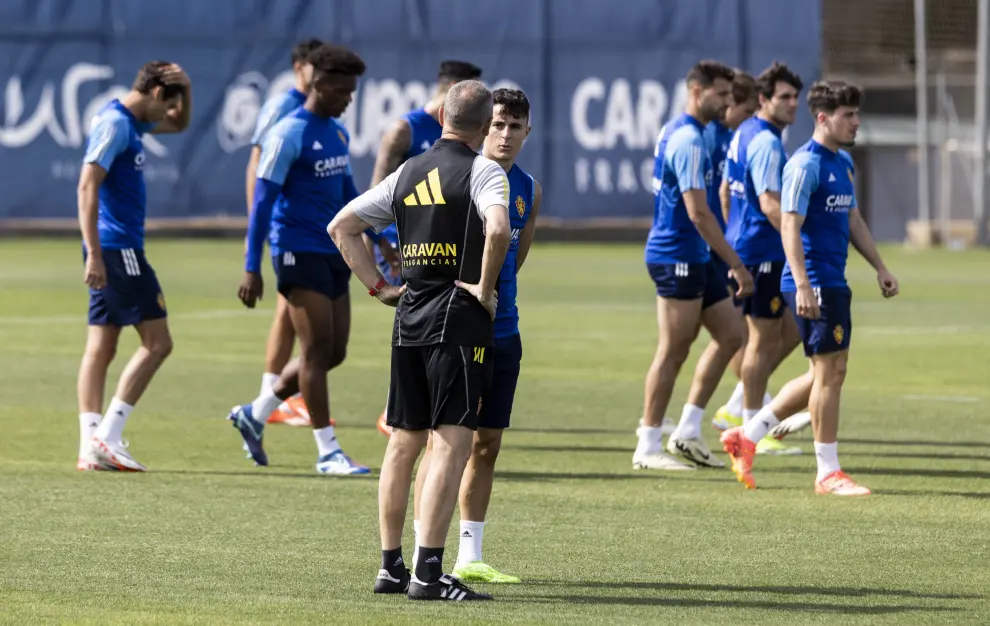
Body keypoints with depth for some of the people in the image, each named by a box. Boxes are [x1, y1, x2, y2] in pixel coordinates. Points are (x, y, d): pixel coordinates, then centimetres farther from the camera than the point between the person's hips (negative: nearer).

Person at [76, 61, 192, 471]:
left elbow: (180, 124, 33)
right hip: (117, 249, -10)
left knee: (101, 348, 5)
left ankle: (90, 446, 3)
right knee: (157, 342, -8)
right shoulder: (113, 124, -14)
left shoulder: (131, 122, 15)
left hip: (112, 251, 10)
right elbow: (87, 187, -21)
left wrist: (185, 88, 12)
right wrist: (94, 253, -25)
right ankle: (107, 436, -11)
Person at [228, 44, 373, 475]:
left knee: (333, 352, 9)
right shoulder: (289, 134, -12)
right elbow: (263, 201, -14)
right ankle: (327, 452, -3)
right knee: (318, 349, -8)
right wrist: (252, 268, -17)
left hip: (332, 253, 9)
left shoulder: (338, 132, 13)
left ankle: (254, 415, 23)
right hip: (299, 252, -9)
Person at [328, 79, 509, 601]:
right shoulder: (482, 171, -7)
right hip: (458, 319, -7)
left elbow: (342, 226, 16)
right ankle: (428, 572, -15)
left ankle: (390, 567, 17)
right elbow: (497, 229, -27)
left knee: (403, 441, 14)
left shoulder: (407, 173, 13)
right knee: (452, 442, -8)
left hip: (408, 316, 7)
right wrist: (484, 288, -13)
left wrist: (379, 287, 15)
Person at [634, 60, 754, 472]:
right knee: (672, 353, -4)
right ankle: (648, 447, 2)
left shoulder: (674, 133, 14)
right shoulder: (688, 141, -17)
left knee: (731, 336, 11)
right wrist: (736, 265, -19)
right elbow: (698, 213, -22)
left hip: (694, 259, 10)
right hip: (677, 258, -10)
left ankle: (687, 431, 13)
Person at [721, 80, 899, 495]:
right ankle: (828, 473, 1)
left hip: (835, 282, 10)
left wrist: (880, 268, 21)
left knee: (829, 372, 12)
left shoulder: (844, 163, 15)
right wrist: (803, 285, -27)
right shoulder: (805, 165, -14)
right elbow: (790, 226, -19)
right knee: (829, 371, -7)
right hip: (812, 284, -10)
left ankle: (746, 437, 20)